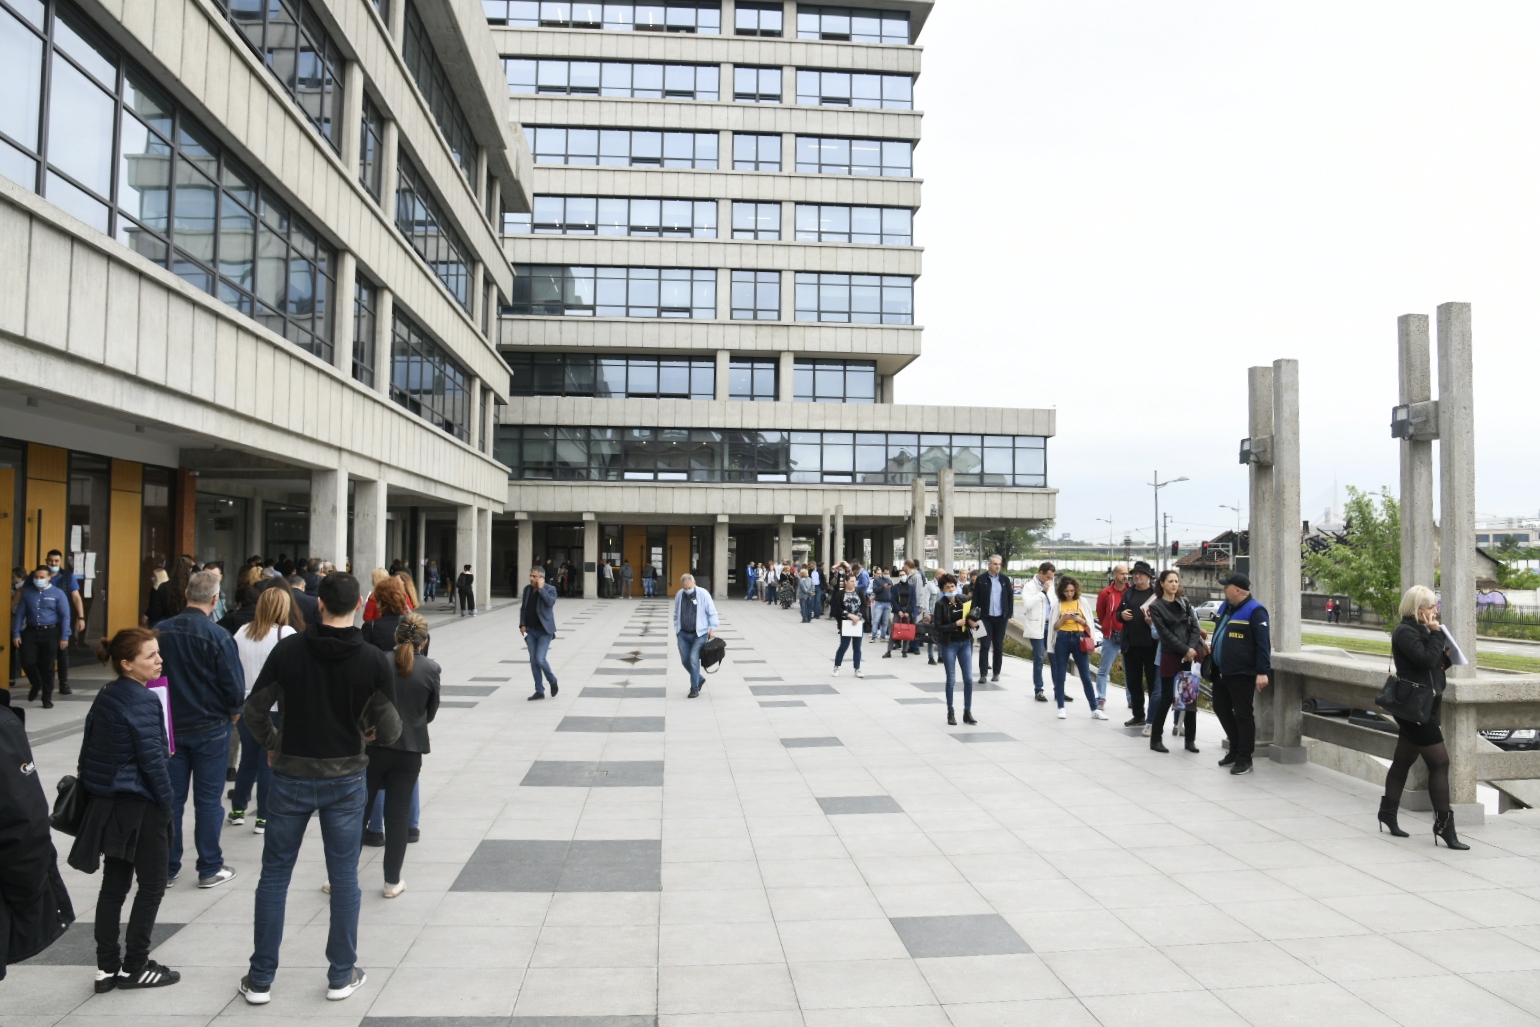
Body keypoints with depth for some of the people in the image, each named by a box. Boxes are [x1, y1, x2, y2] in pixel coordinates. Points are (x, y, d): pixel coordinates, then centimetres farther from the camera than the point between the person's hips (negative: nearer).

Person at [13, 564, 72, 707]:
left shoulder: (58, 594, -2)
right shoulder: (27, 593, 6)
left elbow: (65, 616, -3)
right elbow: (20, 614, 8)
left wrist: (64, 637, -8)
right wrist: (16, 634, 2)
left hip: (50, 633, -2)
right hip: (30, 632, 2)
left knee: (47, 666, 3)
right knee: (27, 662, -3)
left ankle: (47, 698, 14)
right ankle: (36, 684, 28)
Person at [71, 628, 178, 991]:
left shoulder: (105, 696, 6)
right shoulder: (143, 702, -20)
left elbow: (91, 746, 12)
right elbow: (152, 758, -19)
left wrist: (92, 787, 19)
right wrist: (167, 801, -9)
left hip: (107, 802, 8)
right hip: (140, 806, -8)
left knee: (113, 885, 14)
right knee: (152, 886, 6)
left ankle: (107, 967, 20)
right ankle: (134, 967, 13)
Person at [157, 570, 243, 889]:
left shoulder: (161, 632, -5)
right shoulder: (218, 636, -18)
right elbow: (235, 686, -15)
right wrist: (234, 714, 5)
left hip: (171, 727, 4)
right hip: (211, 728, -3)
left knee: (171, 798, 12)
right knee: (208, 799, 5)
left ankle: (167, 868, 19)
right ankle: (210, 869, 13)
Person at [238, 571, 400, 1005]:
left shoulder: (288, 650, -9)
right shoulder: (375, 660, -12)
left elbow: (254, 710, -5)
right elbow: (389, 729, -10)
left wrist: (272, 744, 13)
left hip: (291, 776, 1)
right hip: (345, 779, 0)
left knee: (274, 875, 13)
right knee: (344, 876, 11)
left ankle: (260, 979, 21)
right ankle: (342, 975, 20)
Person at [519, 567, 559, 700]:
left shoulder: (550, 589, -7)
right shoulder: (527, 589, 9)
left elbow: (551, 602, -25)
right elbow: (523, 608, 13)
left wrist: (541, 588, -20)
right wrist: (522, 624, 3)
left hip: (544, 630, -6)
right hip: (530, 630, 6)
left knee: (540, 659, -13)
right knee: (533, 661, 5)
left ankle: (553, 681, 14)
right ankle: (539, 691, 14)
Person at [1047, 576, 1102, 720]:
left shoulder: (1083, 602, 3)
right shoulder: (1058, 604, 4)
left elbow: (1090, 623, 6)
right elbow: (1054, 626, 4)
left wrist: (1079, 619, -12)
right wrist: (1064, 618, -13)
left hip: (1079, 639, 0)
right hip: (1062, 640, 1)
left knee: (1086, 676, 0)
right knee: (1060, 675, 2)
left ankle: (1094, 709, 5)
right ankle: (1061, 708, 10)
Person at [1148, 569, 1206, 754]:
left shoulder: (1184, 602, 10)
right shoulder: (1156, 607, -2)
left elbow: (1195, 627, 3)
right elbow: (1165, 633, -10)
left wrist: (1192, 649, -11)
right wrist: (1185, 650, -16)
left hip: (1190, 655, 4)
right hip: (1170, 656, -4)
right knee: (1167, 697, -2)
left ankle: (1190, 739, 15)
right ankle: (1155, 738, 9)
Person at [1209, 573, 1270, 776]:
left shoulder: (1254, 611, -15)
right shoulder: (1226, 607, 12)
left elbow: (1263, 643, -19)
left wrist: (1262, 672, -23)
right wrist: (1212, 654, 23)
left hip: (1242, 674, -9)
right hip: (1222, 672, 9)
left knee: (1243, 714, -2)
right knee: (1221, 709, 16)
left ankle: (1244, 758, 7)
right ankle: (1236, 749, 30)